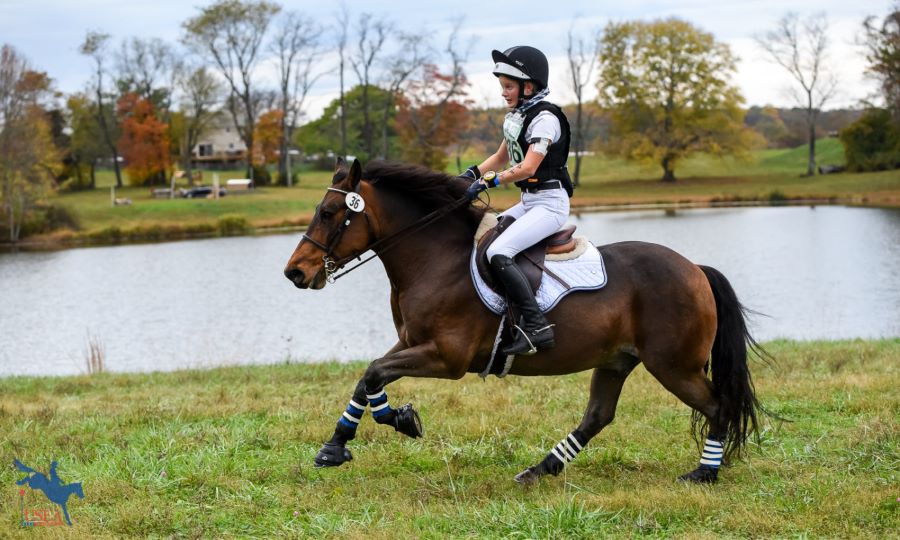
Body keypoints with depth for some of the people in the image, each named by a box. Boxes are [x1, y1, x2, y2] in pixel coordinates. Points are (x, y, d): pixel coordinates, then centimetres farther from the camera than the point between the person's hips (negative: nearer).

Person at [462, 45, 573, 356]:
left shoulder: (544, 118, -14)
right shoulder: (516, 116, 14)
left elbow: (528, 167, -23)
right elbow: (501, 158, 24)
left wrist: (488, 182, -23)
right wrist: (473, 173, 8)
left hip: (549, 203, -10)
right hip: (528, 202, 10)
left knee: (498, 253, -26)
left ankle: (536, 326, -28)